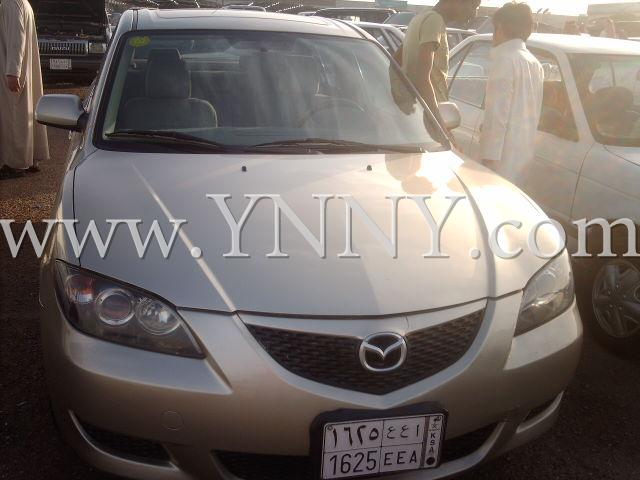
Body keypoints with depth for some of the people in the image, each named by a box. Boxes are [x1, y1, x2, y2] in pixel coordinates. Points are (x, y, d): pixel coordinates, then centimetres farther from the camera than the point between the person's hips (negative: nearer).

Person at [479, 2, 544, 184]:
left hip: (507, 151, -9)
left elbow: (498, 112, -16)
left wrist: (490, 155, -17)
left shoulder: (505, 59, -10)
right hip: (526, 150, 9)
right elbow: (534, 112, 18)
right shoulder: (535, 64, 17)